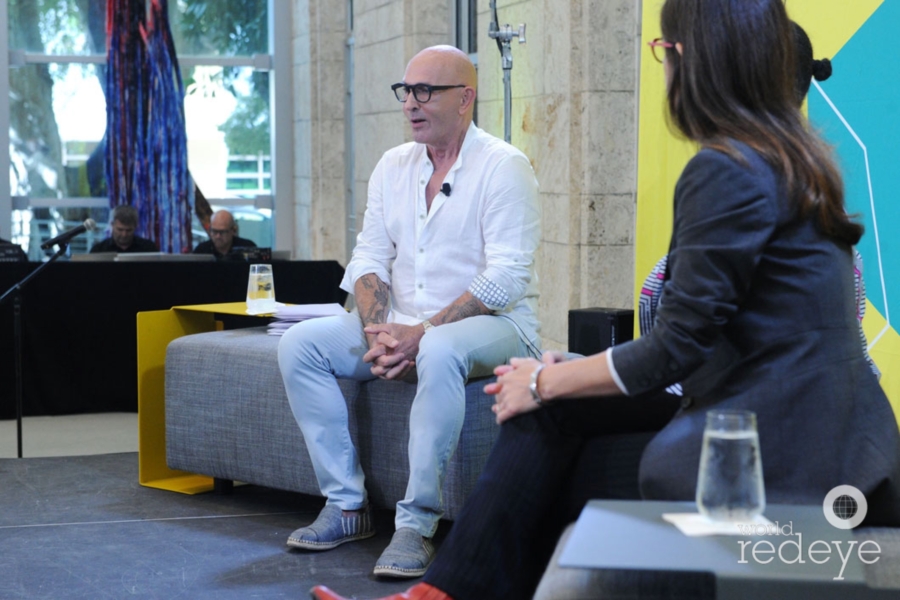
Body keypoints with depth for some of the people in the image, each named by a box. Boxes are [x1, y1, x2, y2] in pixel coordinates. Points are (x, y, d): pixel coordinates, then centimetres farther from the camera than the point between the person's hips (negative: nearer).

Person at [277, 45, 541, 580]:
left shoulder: (503, 166, -9)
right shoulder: (394, 166, 12)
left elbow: (506, 279, -18)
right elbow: (369, 259, 8)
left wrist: (422, 333, -23)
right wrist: (377, 332, -12)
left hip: (495, 326, -6)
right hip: (404, 327, 7)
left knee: (439, 352, -40)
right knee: (300, 344, -11)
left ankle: (417, 524, -33)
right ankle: (347, 505, -9)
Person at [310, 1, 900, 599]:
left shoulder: (727, 169, -17)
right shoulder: (796, 155, 13)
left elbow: (675, 348, -16)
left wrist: (546, 381, -2)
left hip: (777, 452, -9)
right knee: (556, 408, 10)